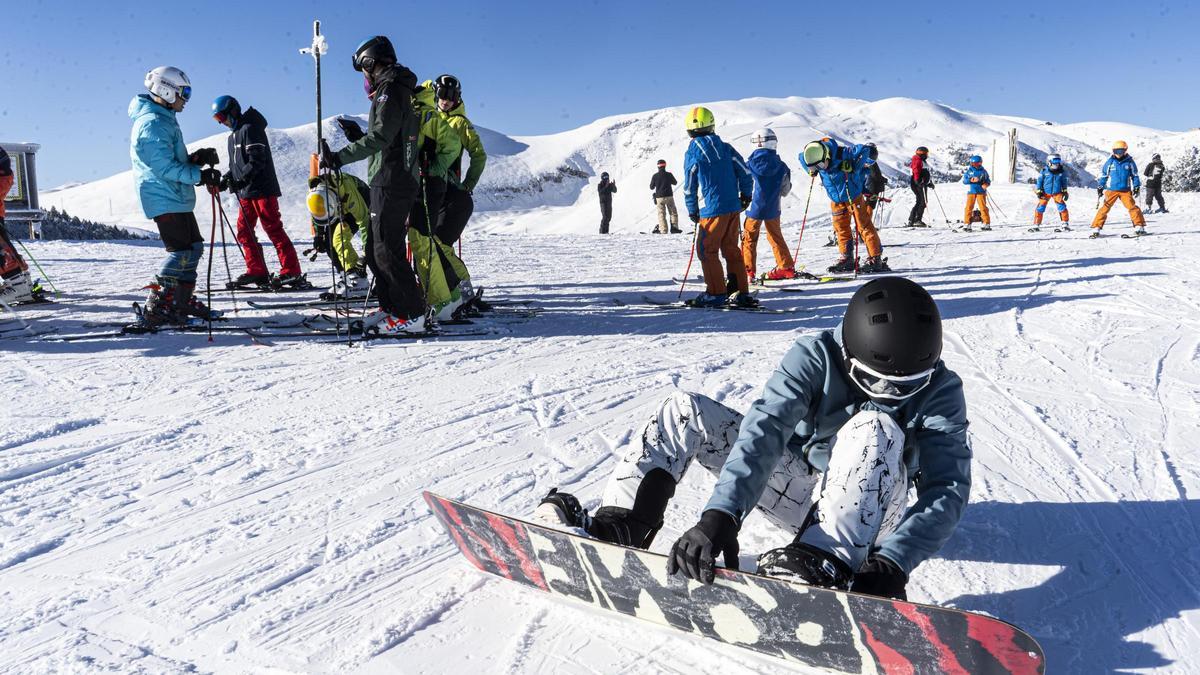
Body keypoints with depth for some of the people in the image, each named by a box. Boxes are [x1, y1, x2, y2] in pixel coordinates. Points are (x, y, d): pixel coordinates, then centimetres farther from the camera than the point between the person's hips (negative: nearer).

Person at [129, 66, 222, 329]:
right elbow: (165, 167, -22)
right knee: (181, 252, -12)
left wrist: (197, 158, 5)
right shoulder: (153, 124, -15)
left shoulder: (163, 120, 18)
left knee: (194, 248, 15)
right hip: (166, 200, -11)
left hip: (177, 198, 11)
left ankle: (183, 301, 24)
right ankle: (156, 311, -9)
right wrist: (201, 175, -23)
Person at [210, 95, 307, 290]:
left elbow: (257, 160, -19)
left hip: (262, 189, -10)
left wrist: (242, 180, -26)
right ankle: (256, 271, 12)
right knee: (243, 231, 7)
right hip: (246, 192, 10)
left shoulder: (250, 129, -8)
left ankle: (292, 272, -13)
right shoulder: (234, 135, 21)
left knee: (273, 229, -12)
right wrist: (226, 180, 10)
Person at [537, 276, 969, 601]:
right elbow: (765, 427, -31)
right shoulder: (816, 356, -18)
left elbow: (947, 487, -28)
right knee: (685, 410, -14)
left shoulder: (940, 390, -18)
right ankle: (617, 526, -23)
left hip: (866, 511, -1)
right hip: (795, 488, 2)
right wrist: (721, 514, -46)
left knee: (874, 428, -34)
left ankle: (825, 565, -48)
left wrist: (892, 562, -45)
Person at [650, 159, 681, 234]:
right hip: (669, 196, 0)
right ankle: (674, 228, 5)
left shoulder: (655, 176, -7)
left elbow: (651, 187, 3)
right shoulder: (669, 174, -6)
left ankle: (663, 230, -4)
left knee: (661, 214, 4)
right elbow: (675, 183, 12)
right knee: (673, 213, 11)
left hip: (659, 197, 0)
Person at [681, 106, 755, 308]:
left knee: (706, 250, 5)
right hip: (733, 207, 6)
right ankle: (742, 292, 15)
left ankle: (716, 293, 4)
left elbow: (689, 188, -2)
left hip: (712, 210, -5)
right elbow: (745, 171, 6)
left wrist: (692, 211, 11)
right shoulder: (725, 147, 5)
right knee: (731, 249, 14)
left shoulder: (692, 154, -7)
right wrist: (746, 194, 21)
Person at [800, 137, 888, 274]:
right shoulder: (813, 157, -15)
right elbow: (801, 157, 8)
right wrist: (811, 170, -5)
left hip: (853, 196, -5)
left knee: (864, 226, -3)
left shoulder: (841, 154, -31)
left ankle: (876, 259, 1)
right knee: (841, 228, 10)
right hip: (836, 200, 5)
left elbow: (865, 150, -25)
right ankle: (847, 259, 21)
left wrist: (854, 168, -30)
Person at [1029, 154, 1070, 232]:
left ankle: (1066, 224, 6)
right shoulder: (1044, 171, -9)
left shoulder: (1061, 172, -2)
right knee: (1040, 208, -3)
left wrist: (1065, 191, 9)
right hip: (1045, 193, -1)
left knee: (1062, 207, -6)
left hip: (1057, 193, 1)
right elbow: (1039, 181, 0)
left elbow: (1064, 182, 10)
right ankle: (1036, 225, 6)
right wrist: (1039, 191, -2)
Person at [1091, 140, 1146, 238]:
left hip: (1126, 190, 0)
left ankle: (1139, 227, -2)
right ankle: (1096, 228, -2)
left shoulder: (1129, 161, 2)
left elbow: (1135, 175, 10)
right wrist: (1100, 187, 8)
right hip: (1111, 190, 0)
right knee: (1104, 208, -4)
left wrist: (1136, 186, 3)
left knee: (1132, 207, -8)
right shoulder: (1110, 162, 2)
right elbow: (1103, 175, 11)